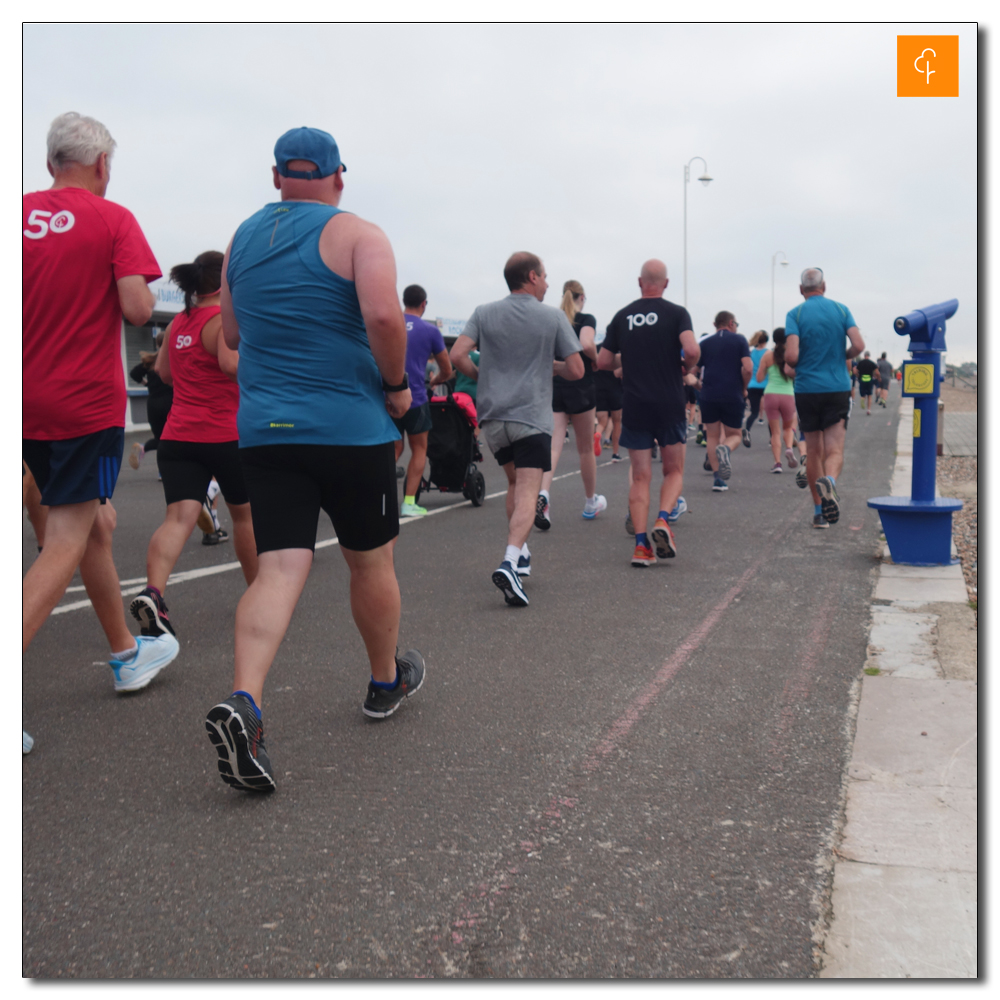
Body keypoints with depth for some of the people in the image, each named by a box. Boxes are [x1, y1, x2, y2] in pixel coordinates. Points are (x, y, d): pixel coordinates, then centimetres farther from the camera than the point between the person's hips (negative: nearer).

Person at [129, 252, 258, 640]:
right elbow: (232, 364, -25)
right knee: (245, 513, 15)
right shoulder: (225, 319, -8)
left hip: (177, 437, 5)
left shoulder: (177, 324, 14)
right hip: (225, 434, -5)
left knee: (180, 517, -8)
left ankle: (153, 592, -32)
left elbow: (164, 373, 26)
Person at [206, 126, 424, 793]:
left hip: (263, 430, 4)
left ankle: (243, 702, -24)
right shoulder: (358, 236, -5)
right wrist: (398, 385, -7)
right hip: (351, 429, -4)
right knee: (371, 563, 14)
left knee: (280, 568, -3)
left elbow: (231, 335, 20)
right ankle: (386, 682, 33)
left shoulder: (243, 238, 13)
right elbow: (384, 317, -21)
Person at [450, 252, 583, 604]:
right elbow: (576, 370, -1)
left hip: (492, 416, 4)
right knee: (526, 494, -9)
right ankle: (510, 561, -28)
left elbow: (457, 355, -6)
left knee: (515, 483, 24)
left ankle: (520, 552, 27)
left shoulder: (484, 313, 4)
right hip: (532, 417, -4)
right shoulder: (553, 317, -1)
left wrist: (482, 376, 12)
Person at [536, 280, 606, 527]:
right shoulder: (586, 319, -3)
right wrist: (596, 359, -3)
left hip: (552, 386, 3)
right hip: (580, 387, -3)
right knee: (586, 448, 12)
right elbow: (586, 344, -21)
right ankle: (591, 503, 26)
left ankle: (542, 494, -30)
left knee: (553, 445, -4)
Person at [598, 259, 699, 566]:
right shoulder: (676, 313, -3)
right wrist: (686, 367, 3)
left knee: (640, 477, 6)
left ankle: (641, 545, -3)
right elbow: (692, 350, -18)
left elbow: (603, 362, 6)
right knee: (674, 471, 12)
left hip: (634, 406, 2)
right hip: (670, 405, -2)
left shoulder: (622, 316, 6)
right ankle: (663, 519, -13)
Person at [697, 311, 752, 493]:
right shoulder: (739, 340, 3)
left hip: (709, 396, 2)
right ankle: (725, 449, -23)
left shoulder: (705, 343, 10)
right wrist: (744, 388, 8)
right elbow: (747, 369, -8)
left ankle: (718, 478, 2)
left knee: (713, 436, 12)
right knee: (734, 435, 13)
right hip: (733, 396, -2)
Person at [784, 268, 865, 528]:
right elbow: (858, 345, -6)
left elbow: (791, 355, -15)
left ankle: (819, 511, 13)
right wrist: (841, 357, 14)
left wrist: (791, 366, 8)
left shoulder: (795, 314, -3)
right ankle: (829, 480, -35)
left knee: (814, 452, 10)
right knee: (834, 450, -2)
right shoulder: (841, 309, 3)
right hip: (838, 388, 0)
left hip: (807, 389, 0)